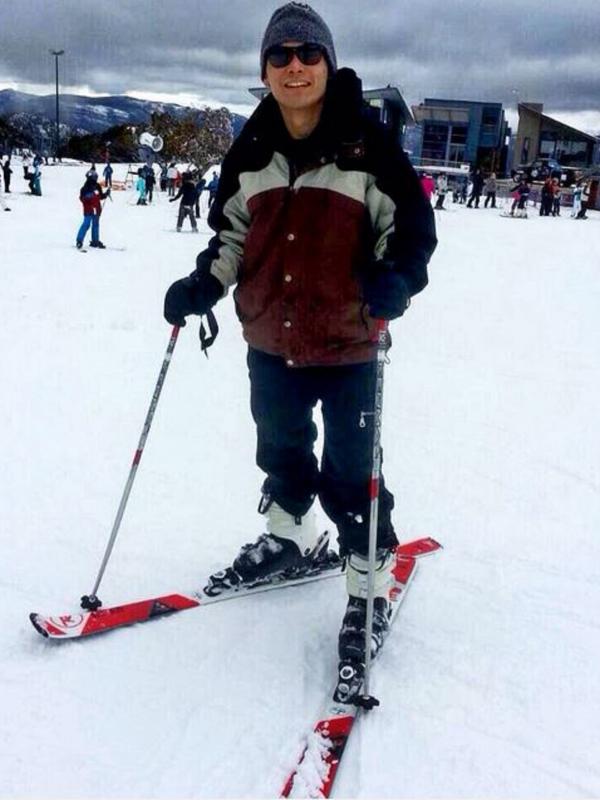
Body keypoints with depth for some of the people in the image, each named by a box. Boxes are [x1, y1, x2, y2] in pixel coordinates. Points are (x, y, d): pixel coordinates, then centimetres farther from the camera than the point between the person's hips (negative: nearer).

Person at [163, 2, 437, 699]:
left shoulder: (367, 144, -9)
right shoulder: (253, 150, 4)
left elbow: (413, 224, -5)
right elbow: (233, 232, 14)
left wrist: (395, 280, -24)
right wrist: (202, 286, -1)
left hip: (347, 345, -5)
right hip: (270, 340, 5)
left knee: (350, 472, 3)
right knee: (281, 450, 22)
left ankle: (371, 583, 22)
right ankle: (289, 538, 46)